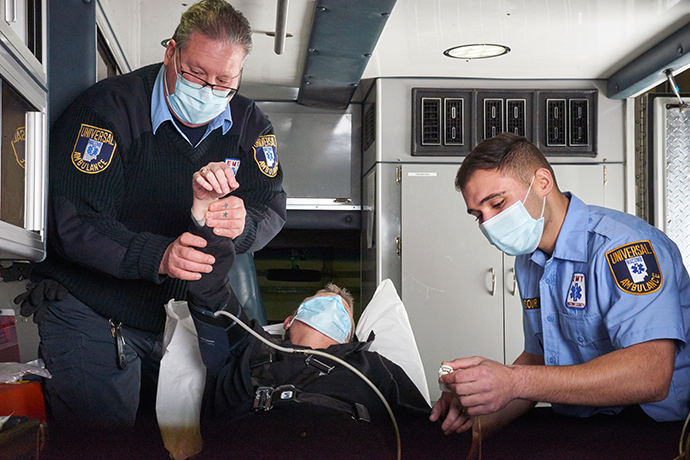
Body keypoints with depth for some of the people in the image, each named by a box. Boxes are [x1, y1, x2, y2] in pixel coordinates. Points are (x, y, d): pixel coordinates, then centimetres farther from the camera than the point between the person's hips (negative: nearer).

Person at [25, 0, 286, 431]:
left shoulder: (250, 123, 1)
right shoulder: (110, 107, -15)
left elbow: (272, 207, -5)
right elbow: (71, 221, -21)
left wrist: (243, 225, -30)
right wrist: (158, 256, -36)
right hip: (93, 315, -4)